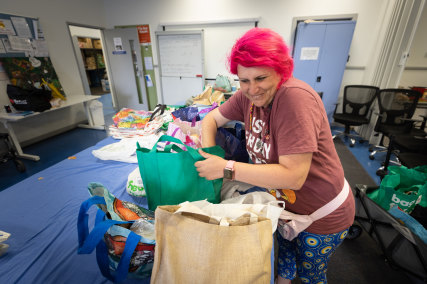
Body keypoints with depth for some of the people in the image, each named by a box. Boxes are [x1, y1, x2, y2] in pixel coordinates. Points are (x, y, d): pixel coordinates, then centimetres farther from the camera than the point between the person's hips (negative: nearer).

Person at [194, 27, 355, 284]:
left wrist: (226, 168, -33)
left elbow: (293, 176, -36)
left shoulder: (295, 98, -33)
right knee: (283, 252, 33)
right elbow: (211, 119, -1)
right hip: (283, 203, 6)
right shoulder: (248, 95, -11)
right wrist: (210, 157, -18)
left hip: (322, 215, -6)